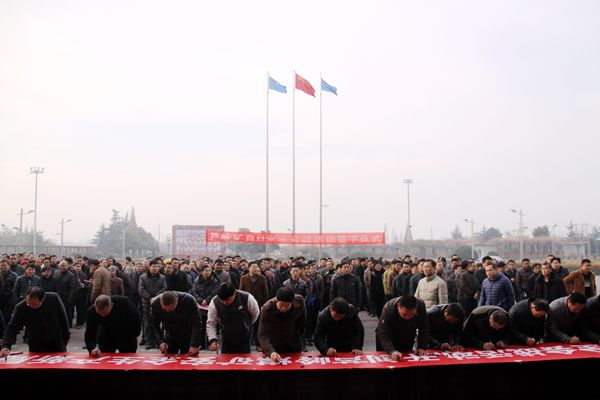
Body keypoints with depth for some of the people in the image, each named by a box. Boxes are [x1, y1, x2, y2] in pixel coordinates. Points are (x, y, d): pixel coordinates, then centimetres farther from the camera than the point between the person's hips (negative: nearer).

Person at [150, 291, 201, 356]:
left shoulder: (189, 301, -28)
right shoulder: (155, 303, -21)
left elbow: (196, 324, -24)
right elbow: (154, 326, -11)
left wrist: (195, 345, -29)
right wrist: (160, 342, -25)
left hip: (188, 337, -2)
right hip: (170, 336, 2)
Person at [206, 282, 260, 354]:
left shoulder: (247, 298, -20)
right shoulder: (214, 302, -16)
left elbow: (255, 314, 1)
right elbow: (210, 323, -6)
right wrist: (212, 340, -18)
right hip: (226, 343, 1)